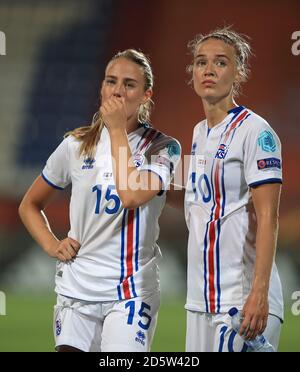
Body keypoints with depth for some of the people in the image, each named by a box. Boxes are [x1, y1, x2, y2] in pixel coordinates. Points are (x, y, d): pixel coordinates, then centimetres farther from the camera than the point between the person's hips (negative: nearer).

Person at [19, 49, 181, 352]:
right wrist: (51, 245, 0)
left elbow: (131, 196, -22)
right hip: (77, 287, 3)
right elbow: (30, 205, 17)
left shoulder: (162, 148, -2)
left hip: (132, 290, -3)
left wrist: (117, 130, -13)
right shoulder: (77, 145, 6)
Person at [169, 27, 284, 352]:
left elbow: (267, 218, -15)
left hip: (242, 298, -8)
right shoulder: (200, 133, 14)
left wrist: (259, 294, -21)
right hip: (201, 297, 8)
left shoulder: (254, 131, -9)